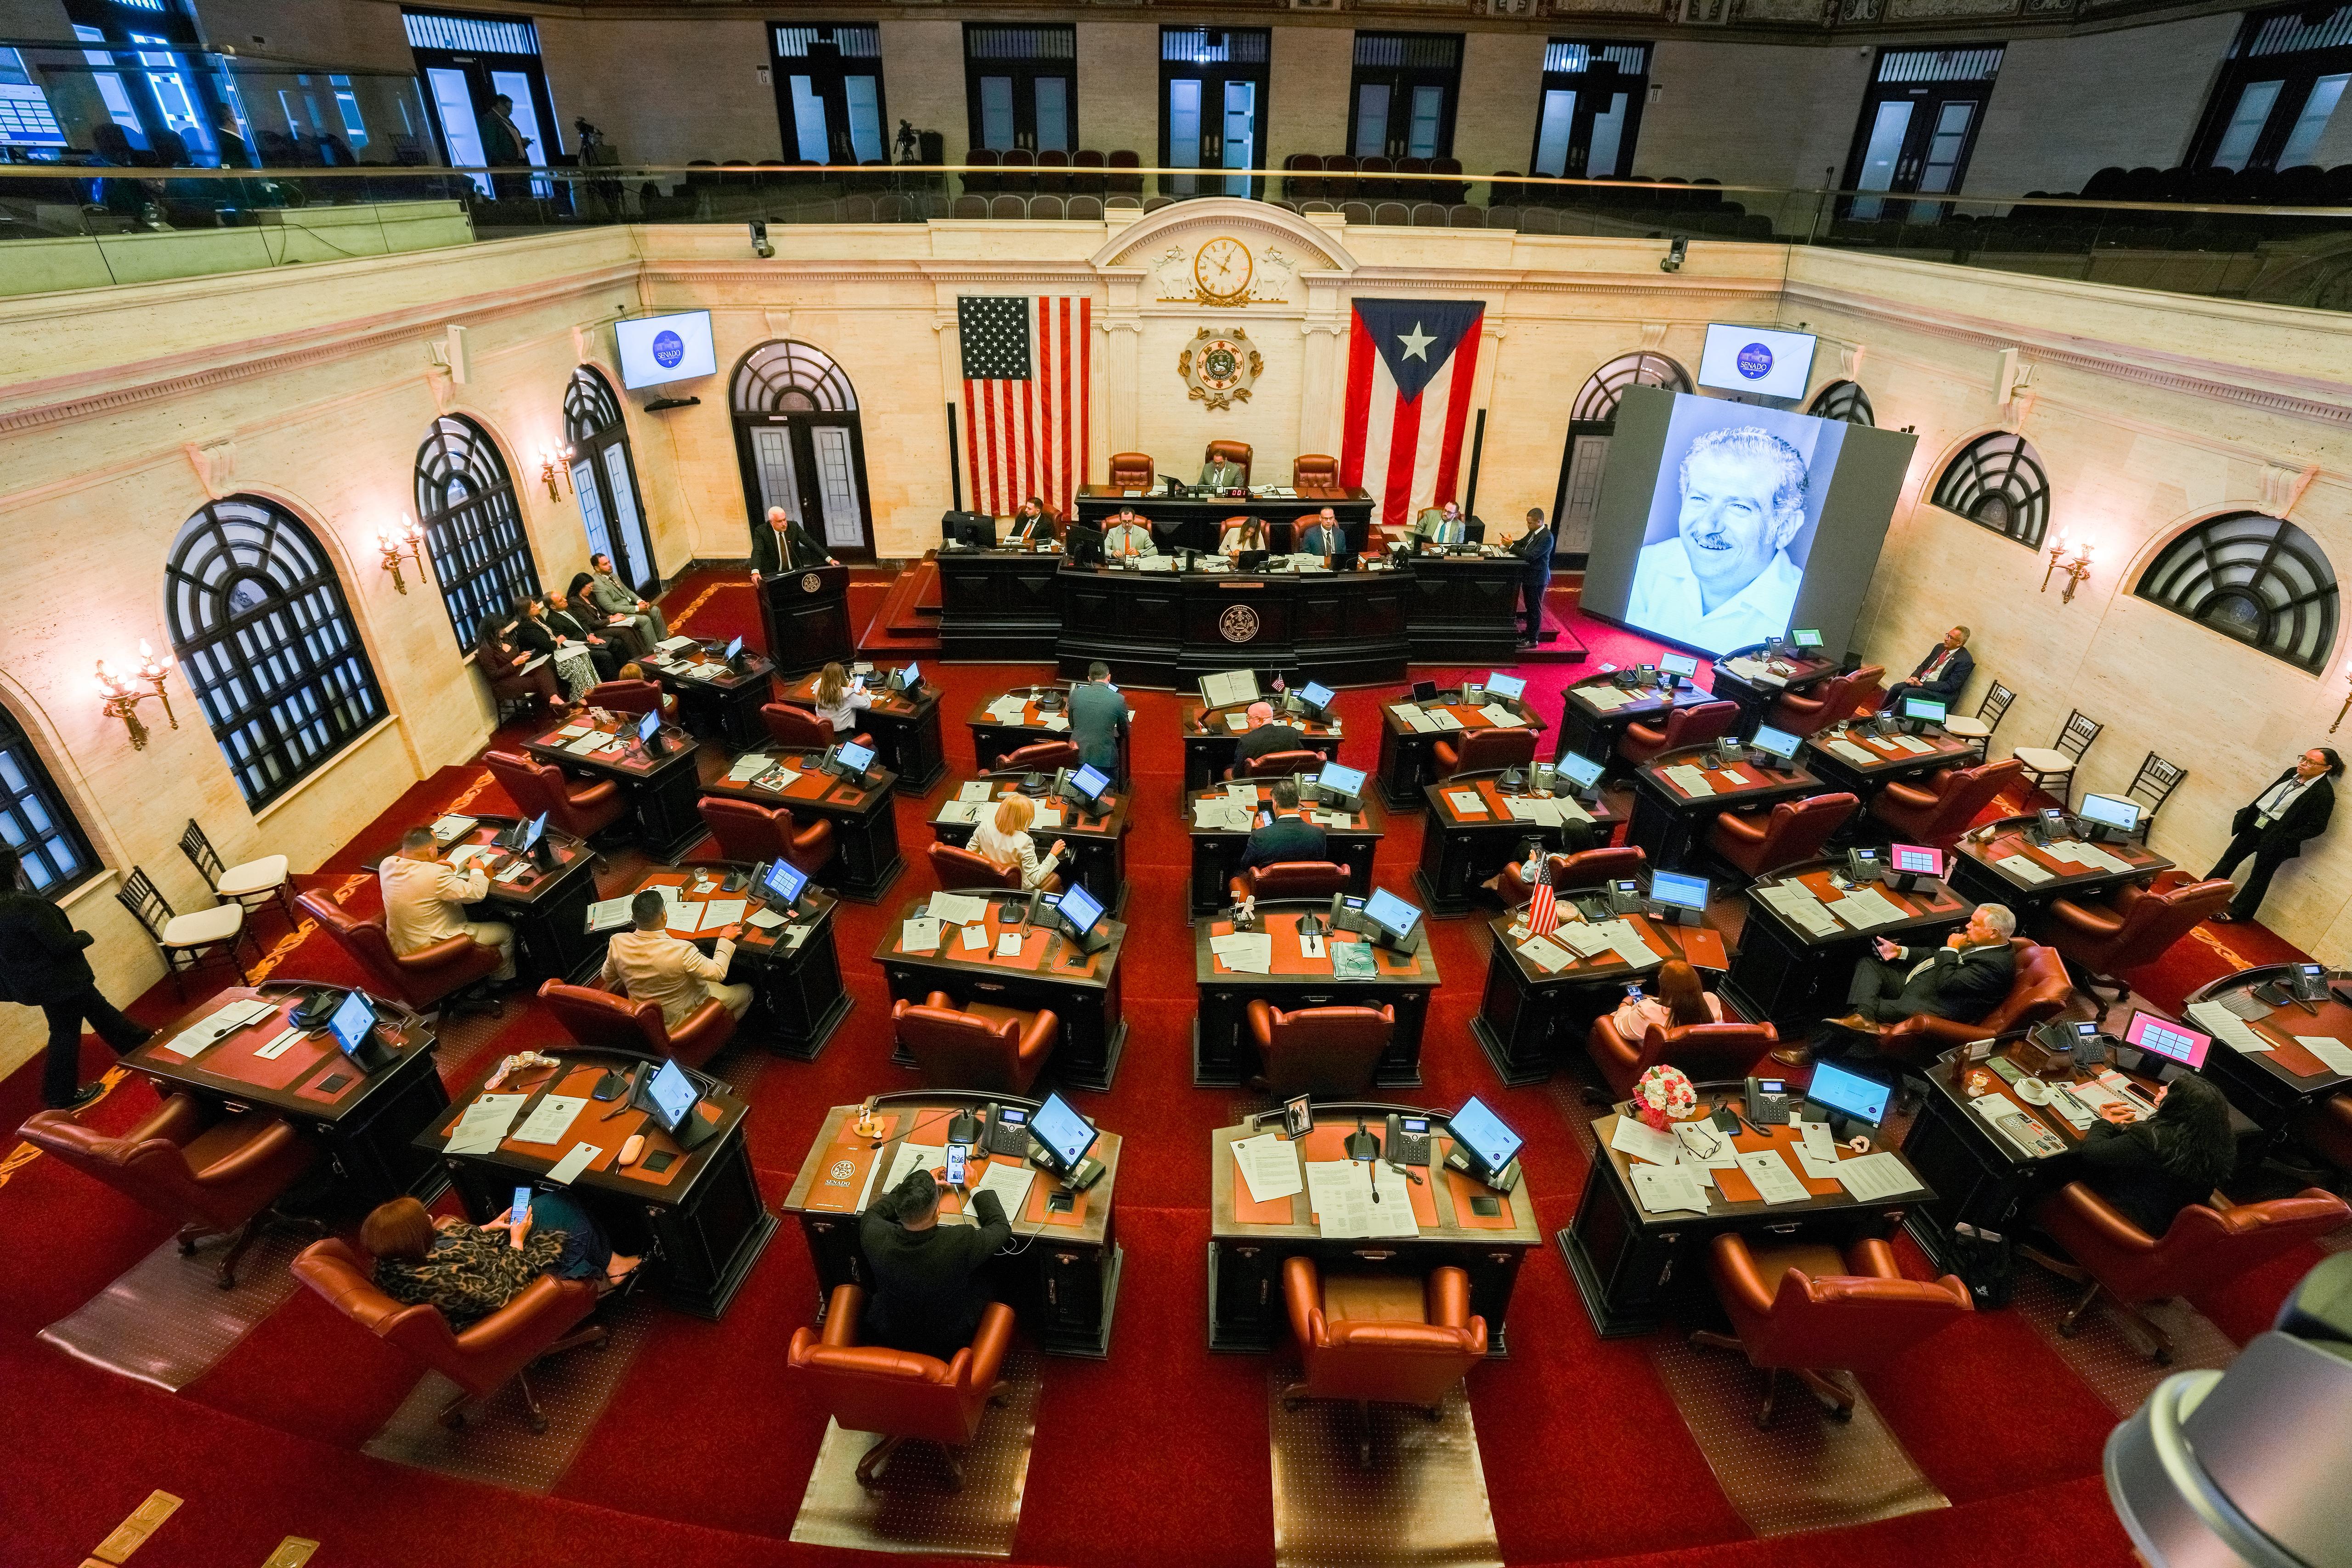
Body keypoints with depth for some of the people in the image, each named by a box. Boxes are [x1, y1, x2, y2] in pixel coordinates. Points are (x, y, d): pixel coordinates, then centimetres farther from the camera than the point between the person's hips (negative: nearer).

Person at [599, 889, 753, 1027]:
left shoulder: (617, 943, -21)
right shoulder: (681, 951, -36)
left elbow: (607, 977, -1)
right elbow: (718, 973, -20)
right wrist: (725, 939, -7)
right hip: (681, 1019, -6)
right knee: (746, 991, 16)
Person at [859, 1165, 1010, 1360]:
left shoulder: (876, 1237, -30)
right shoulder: (963, 1243, -36)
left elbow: (874, 1212, -2)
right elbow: (1001, 1227, -12)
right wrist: (975, 1188, 0)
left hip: (887, 1337, 2)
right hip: (947, 1346, -2)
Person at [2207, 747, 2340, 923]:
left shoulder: (2324, 793, -15)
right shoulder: (2292, 773, 3)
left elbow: (2317, 826, -14)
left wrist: (2287, 838, -17)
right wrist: (2246, 813, 9)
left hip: (2276, 839, -7)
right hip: (2254, 824, 7)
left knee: (2259, 877, 5)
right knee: (2230, 857, 18)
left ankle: (2236, 912, 14)